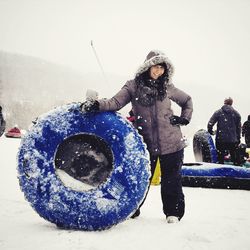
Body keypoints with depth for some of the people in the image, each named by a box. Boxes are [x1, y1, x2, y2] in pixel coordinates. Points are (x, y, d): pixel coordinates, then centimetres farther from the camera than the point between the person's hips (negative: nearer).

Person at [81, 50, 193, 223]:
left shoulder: (167, 87, 3)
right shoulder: (133, 86, -2)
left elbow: (187, 100, 19)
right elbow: (116, 102, -17)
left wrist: (184, 118, 5)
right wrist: (97, 105, -34)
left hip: (171, 143, 1)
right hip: (146, 144, -1)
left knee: (171, 180, 9)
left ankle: (173, 212, 27)